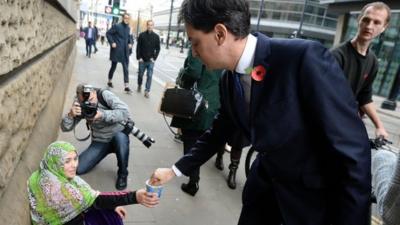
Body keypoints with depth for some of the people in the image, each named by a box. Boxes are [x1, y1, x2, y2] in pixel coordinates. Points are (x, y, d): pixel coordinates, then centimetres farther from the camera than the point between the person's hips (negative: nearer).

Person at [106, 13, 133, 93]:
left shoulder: (128, 28, 11)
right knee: (113, 67, 10)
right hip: (116, 50, -5)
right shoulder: (116, 26, -8)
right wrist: (112, 43, -14)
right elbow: (108, 33, -6)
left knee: (126, 69, -1)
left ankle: (126, 86, -1)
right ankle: (110, 81, 31)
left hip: (125, 52, 5)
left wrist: (130, 43, 6)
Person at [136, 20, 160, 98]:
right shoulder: (142, 35, 0)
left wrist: (154, 58, -6)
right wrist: (139, 57, -7)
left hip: (151, 60, 0)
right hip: (142, 60, 0)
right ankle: (139, 86, 37)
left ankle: (147, 91, 2)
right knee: (140, 74, 13)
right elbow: (138, 47, 1)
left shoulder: (156, 36, 1)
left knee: (149, 76, -4)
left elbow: (158, 48, 3)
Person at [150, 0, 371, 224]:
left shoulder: (306, 57, -29)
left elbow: (353, 152, -25)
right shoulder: (228, 80, -5)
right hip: (266, 182, 6)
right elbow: (217, 134, 9)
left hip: (316, 193, -5)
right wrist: (175, 170, 12)